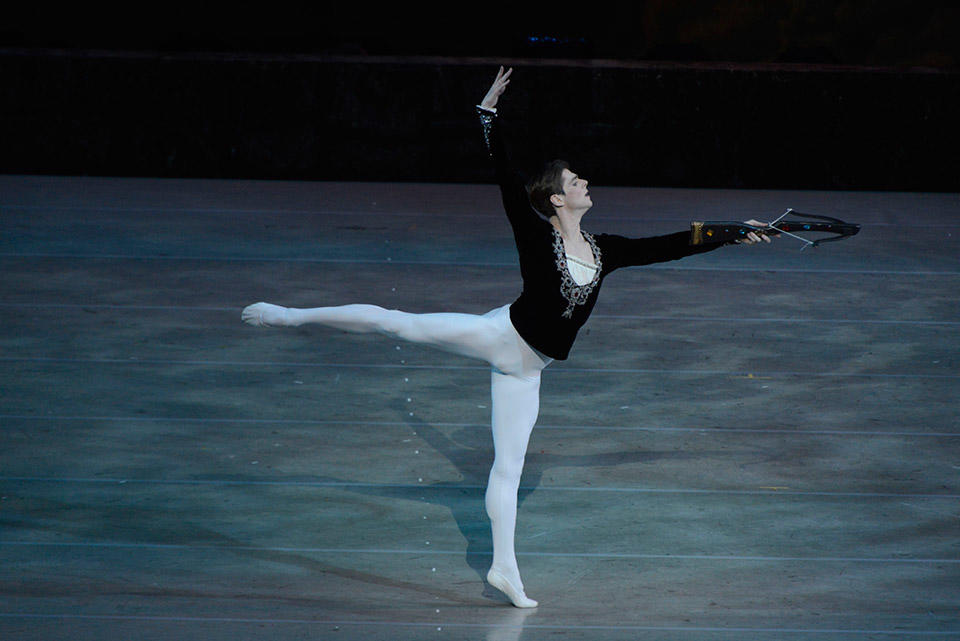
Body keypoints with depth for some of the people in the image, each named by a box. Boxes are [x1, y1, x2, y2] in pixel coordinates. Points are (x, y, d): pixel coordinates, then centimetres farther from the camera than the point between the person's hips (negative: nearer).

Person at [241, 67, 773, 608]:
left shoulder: (605, 251, 7)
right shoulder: (536, 235, -7)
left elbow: (671, 246, 11)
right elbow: (505, 174, -14)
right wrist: (490, 113, -19)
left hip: (526, 365, 4)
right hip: (503, 334, -4)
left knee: (509, 466, 7)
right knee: (399, 323, -12)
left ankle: (504, 567, 11)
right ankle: (292, 315, 0)